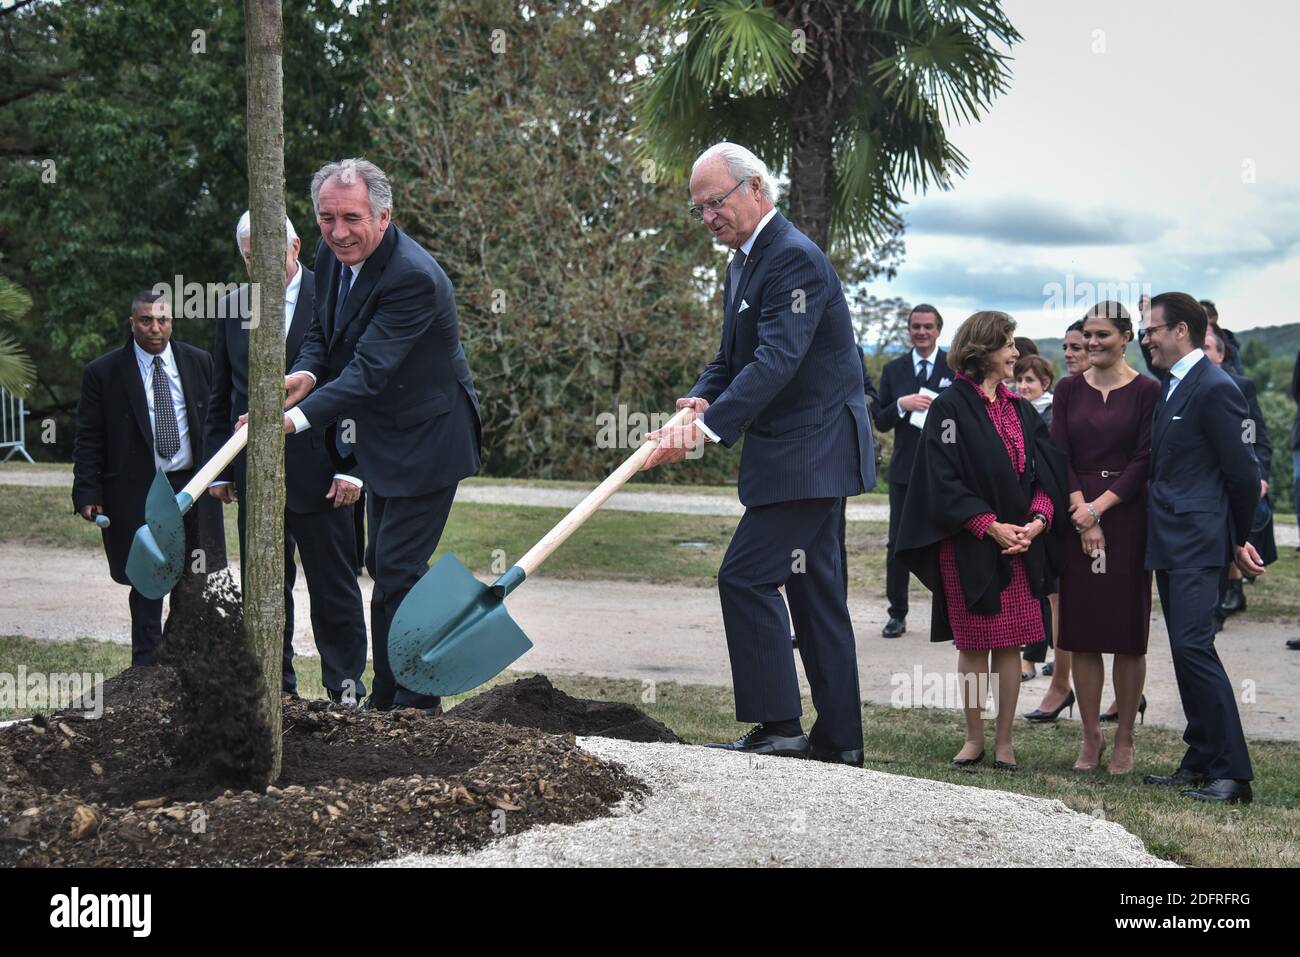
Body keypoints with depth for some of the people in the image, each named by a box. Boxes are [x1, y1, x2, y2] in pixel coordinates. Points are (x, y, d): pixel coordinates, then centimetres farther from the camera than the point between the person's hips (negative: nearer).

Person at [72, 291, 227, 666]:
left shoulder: (199, 362, 5)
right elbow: (89, 440, -1)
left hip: (194, 487, 3)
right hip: (137, 492, -3)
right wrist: (88, 493, -8)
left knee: (194, 579, 9)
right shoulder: (103, 373, -3)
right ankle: (146, 667, 13)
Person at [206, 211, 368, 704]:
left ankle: (346, 690, 11)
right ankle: (275, 687, 19)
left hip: (317, 470, -4)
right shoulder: (233, 305, 10)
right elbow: (221, 396, 15)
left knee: (334, 589, 3)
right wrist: (219, 468, 10)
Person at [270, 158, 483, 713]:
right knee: (383, 565, 16)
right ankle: (385, 698, 28)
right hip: (383, 438, 9)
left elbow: (368, 370, -34)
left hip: (426, 438, -9)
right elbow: (323, 330, 8)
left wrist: (297, 417, -44)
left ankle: (415, 706, 4)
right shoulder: (332, 253, -2)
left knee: (399, 568, -8)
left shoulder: (414, 278, -29)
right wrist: (305, 373, -15)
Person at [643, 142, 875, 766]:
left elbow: (776, 361, -27)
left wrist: (708, 427, -34)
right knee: (815, 591, 11)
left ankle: (777, 726, -6)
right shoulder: (744, 262, 15)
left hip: (809, 452, -10)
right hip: (806, 454, 10)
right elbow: (732, 357, 17)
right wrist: (701, 401, -4)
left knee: (746, 575, -12)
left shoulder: (794, 258, -17)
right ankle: (838, 739, 17)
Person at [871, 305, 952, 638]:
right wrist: (902, 404, -12)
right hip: (905, 470, 3)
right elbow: (880, 421, 7)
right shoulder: (893, 370, 10)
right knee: (898, 545, 5)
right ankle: (897, 614, 15)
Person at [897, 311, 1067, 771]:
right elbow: (943, 479, -11)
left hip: (1021, 542, 4)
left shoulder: (1022, 411, 12)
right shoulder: (951, 407, -5)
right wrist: (991, 526, -16)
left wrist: (1039, 519, -10)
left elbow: (1046, 472, 8)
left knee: (1011, 643, 4)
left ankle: (1004, 741, 11)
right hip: (969, 544, -4)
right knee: (973, 643, 2)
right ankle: (974, 737, 13)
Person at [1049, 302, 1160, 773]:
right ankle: (1090, 736, 13)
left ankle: (1124, 739, 11)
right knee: (1081, 631, 3)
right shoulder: (1068, 389, 7)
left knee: (1127, 632, 1)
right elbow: (1060, 457, 2)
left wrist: (1098, 508, -13)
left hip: (1127, 517, -3)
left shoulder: (1147, 391, -2)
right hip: (1075, 517, 3)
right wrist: (1083, 518, -10)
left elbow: (1145, 461, -6)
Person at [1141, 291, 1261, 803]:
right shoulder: (1169, 387, 15)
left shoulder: (1215, 388, -14)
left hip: (1197, 542, -10)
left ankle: (1232, 773, -11)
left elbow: (1243, 471, -13)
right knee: (1185, 651, 11)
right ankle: (1200, 764, 18)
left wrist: (1239, 539, -1)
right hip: (1169, 544, 10)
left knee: (1193, 645, -15)